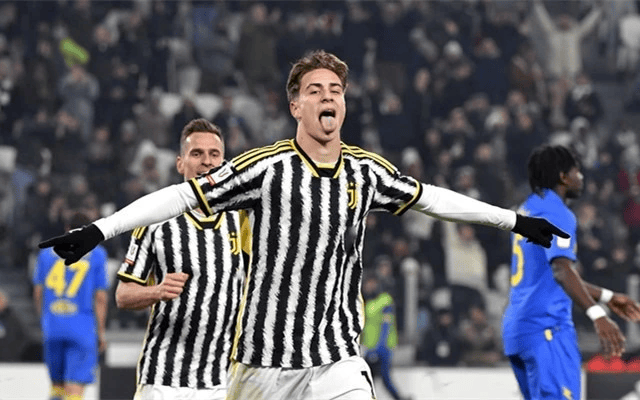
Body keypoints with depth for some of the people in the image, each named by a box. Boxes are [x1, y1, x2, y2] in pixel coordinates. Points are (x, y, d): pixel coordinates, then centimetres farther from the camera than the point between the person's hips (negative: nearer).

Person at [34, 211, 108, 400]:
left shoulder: (47, 252, 11)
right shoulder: (97, 254, 2)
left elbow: (38, 294, 12)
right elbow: (100, 298, -1)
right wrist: (101, 332, 6)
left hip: (52, 327, 3)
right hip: (82, 328, -3)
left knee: (57, 384, 16)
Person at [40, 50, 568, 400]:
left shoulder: (367, 172, 4)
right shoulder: (266, 167, -9)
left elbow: (430, 198, 19)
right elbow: (180, 197, -11)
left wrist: (514, 220, 27)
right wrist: (99, 231, -18)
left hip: (337, 356, 2)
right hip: (265, 353, -2)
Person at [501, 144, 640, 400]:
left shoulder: (529, 209, 20)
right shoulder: (555, 213, -10)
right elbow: (561, 270, -26)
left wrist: (606, 297, 33)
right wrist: (597, 315, -37)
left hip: (518, 327, 10)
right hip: (547, 328, -10)